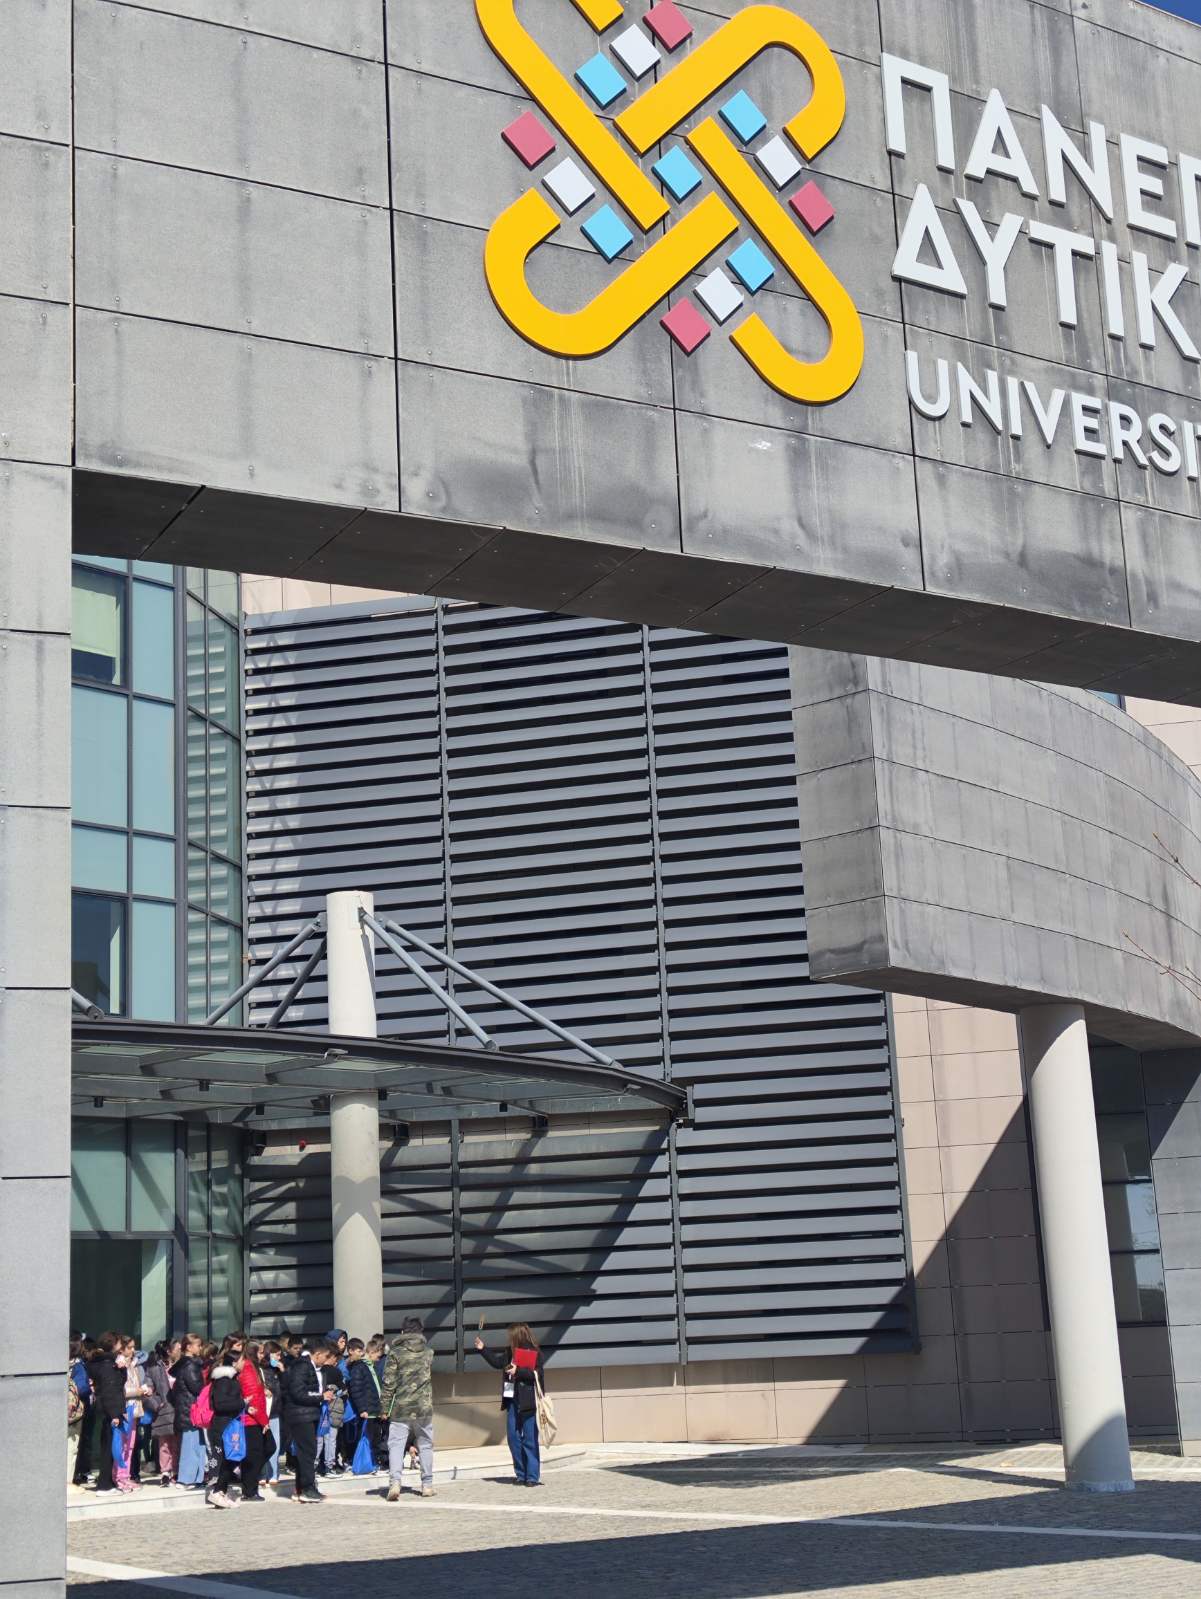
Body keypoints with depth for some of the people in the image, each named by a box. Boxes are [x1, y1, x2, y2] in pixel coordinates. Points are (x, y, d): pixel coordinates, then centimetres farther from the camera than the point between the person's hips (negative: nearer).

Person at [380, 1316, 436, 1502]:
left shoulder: (395, 1353, -4)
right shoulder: (428, 1352, 6)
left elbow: (388, 1383, -5)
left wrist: (384, 1408, 0)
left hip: (401, 1408, -2)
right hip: (424, 1407, 2)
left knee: (396, 1445, -2)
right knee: (426, 1445, 14)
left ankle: (394, 1482, -20)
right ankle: (427, 1485, 17)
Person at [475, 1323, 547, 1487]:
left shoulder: (535, 1353, -7)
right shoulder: (510, 1352, 13)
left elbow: (537, 1374, -16)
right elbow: (497, 1363, 27)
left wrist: (518, 1372, -17)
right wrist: (482, 1349, 26)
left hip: (528, 1402, -7)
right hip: (512, 1401, 7)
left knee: (529, 1440, -4)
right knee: (514, 1438, 7)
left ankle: (532, 1477, -1)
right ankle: (522, 1475, 15)